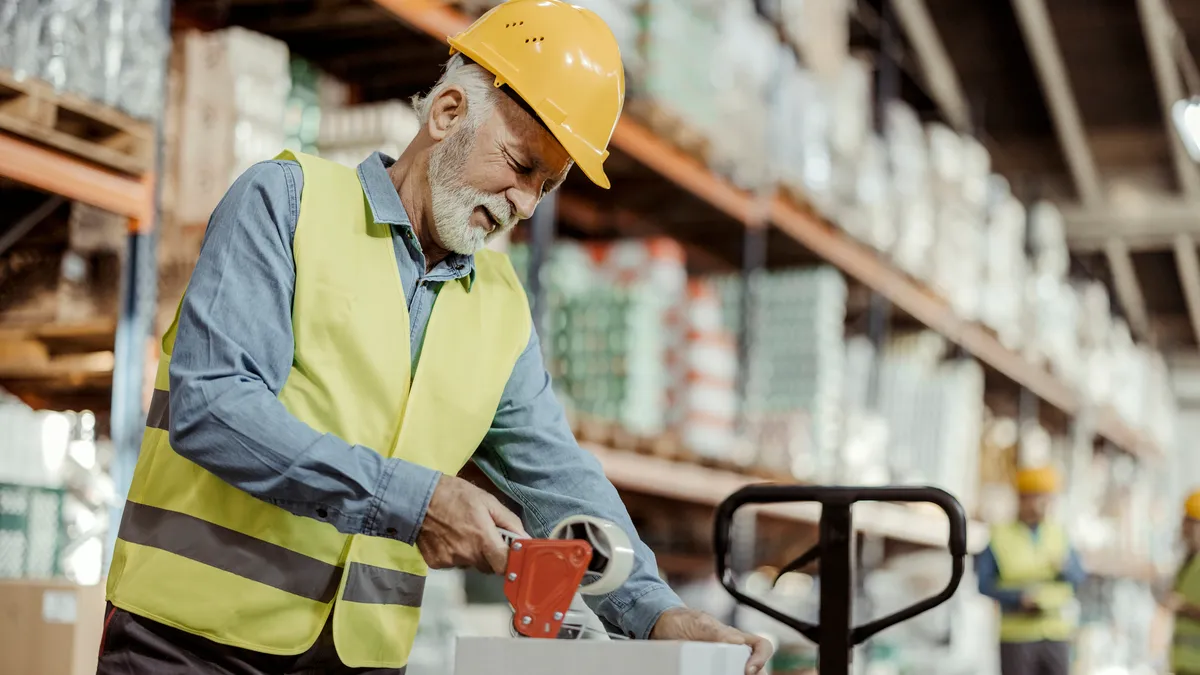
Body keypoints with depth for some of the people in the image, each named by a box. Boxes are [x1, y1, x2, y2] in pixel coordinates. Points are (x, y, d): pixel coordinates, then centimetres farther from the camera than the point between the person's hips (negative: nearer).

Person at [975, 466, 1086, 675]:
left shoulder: (1058, 533, 8)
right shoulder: (1000, 536, -3)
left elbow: (1078, 578, 8)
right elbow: (984, 582, -5)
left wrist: (1064, 567, -14)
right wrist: (1019, 597, -19)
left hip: (1056, 634, 3)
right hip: (1016, 635, -3)